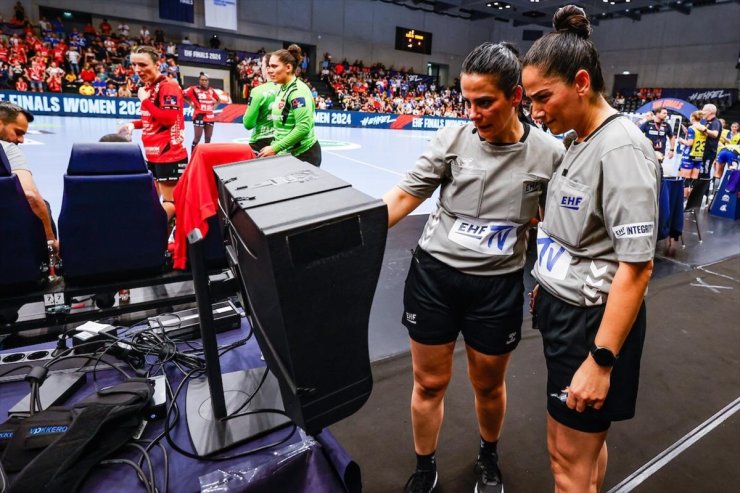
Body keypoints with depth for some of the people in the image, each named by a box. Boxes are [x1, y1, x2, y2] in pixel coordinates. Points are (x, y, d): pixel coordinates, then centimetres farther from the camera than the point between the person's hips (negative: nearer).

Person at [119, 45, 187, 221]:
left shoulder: (168, 86, -13)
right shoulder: (148, 86, 13)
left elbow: (169, 119, -24)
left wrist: (145, 100, -17)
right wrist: (134, 124, 9)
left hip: (169, 155, -10)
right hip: (153, 154, 10)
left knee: (170, 200, -2)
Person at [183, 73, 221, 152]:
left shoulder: (211, 90, 11)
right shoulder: (194, 89, -3)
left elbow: (218, 99, 26)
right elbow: (182, 95, -8)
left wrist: (214, 106, 10)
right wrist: (192, 104, -8)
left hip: (210, 116, 5)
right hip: (199, 116, -5)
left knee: (208, 138, 8)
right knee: (197, 138, -5)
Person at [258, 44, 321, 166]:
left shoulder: (298, 91, -16)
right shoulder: (281, 88, 10)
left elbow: (303, 128, -25)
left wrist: (275, 148, -21)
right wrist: (274, 145, 6)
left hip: (304, 154, -8)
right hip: (287, 153, 8)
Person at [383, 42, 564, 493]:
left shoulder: (548, 154, -7)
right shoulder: (452, 140, -7)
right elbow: (403, 197, -5)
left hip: (498, 284, 0)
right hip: (434, 273, 1)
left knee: (489, 385, 18)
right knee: (429, 382, 13)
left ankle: (489, 456, 51)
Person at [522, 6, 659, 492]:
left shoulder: (621, 148, -20)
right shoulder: (582, 142, 7)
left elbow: (636, 265, -22)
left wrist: (601, 360, -21)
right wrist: (547, 287, 20)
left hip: (592, 320, -8)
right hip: (565, 309, 8)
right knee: (587, 442, 23)